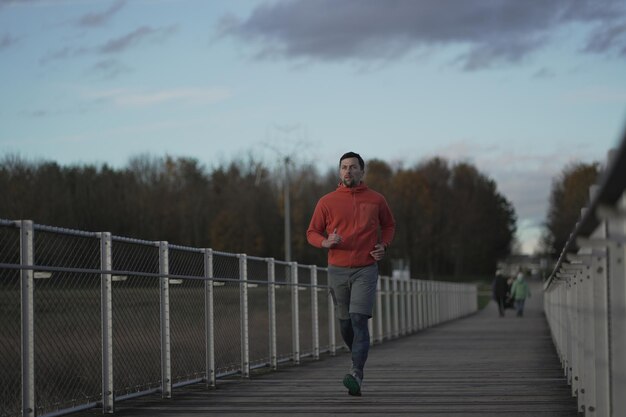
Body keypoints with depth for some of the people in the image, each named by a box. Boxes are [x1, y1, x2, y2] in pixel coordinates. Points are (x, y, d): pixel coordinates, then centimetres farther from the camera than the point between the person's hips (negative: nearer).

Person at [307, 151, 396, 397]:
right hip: (337, 270, 2)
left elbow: (389, 225, 20)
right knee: (345, 322, 10)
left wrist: (384, 245, 1)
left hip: (366, 269, -2)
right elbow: (312, 232, 7)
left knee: (359, 319, -16)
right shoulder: (327, 202, 3)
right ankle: (359, 358, 37)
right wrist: (326, 242, -14)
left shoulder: (376, 200, 4)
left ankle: (356, 373, -23)